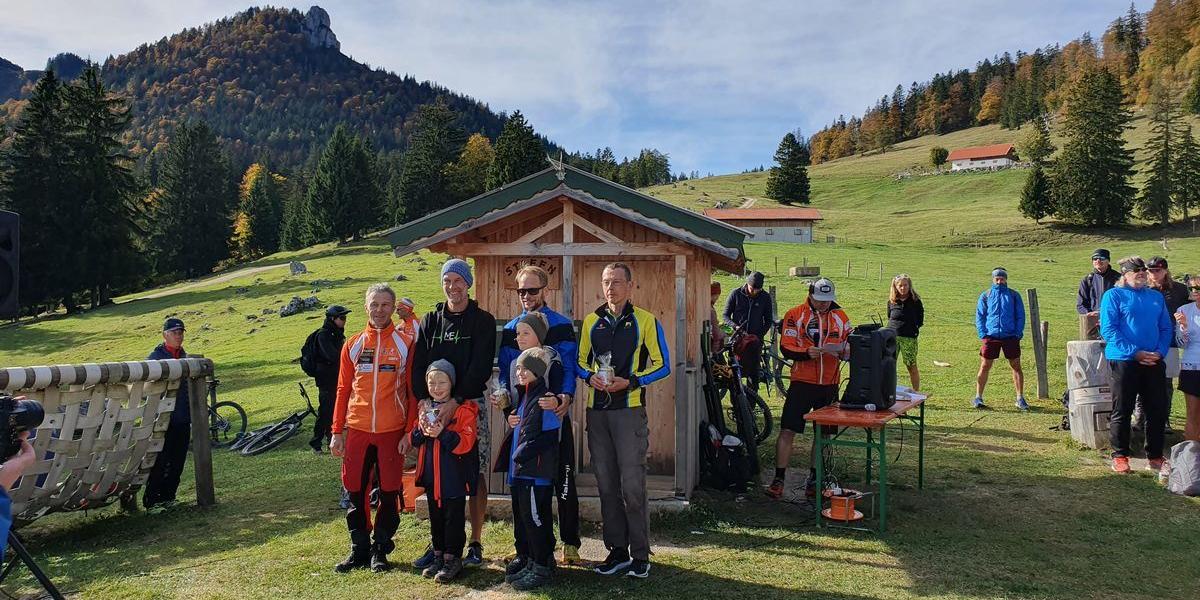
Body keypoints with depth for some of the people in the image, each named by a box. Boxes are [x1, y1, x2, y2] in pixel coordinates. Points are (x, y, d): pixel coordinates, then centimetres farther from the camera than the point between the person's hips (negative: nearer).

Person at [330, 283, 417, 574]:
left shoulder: (405, 343, 0)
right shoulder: (353, 344, 8)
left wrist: (410, 431, -7)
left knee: (389, 492, 6)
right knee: (356, 492, 8)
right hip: (357, 430, 3)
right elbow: (343, 390, 9)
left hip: (392, 431, -2)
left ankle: (380, 550, 20)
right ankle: (359, 550, 23)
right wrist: (337, 432, 5)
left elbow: (413, 390, -1)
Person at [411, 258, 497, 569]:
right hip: (435, 407, 3)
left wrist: (456, 400, -19)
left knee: (476, 475, 0)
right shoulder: (430, 321, 11)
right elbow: (418, 365, 4)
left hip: (471, 405, -3)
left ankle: (475, 543, 11)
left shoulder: (482, 320, 0)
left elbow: (481, 367, -9)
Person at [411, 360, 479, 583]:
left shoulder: (463, 409, -11)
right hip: (431, 475, 6)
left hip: (454, 475, -6)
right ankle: (438, 556, 28)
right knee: (435, 517, 16)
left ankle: (452, 559, 14)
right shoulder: (425, 407, 8)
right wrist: (421, 430, -10)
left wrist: (443, 433, -28)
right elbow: (415, 441, 11)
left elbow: (466, 442, -18)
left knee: (454, 518, 3)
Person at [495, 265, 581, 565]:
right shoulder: (510, 329, 12)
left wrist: (564, 398, -26)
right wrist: (504, 393, -12)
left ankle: (570, 544, 12)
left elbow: (569, 367, -9)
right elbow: (505, 370, 9)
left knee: (562, 479, 1)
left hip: (555, 415, -4)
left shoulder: (562, 326, -1)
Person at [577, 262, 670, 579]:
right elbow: (581, 361, 18)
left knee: (632, 484, -5)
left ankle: (640, 555, 8)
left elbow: (662, 365, 0)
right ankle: (617, 551, 19)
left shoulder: (645, 320, 0)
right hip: (597, 410, 4)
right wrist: (590, 376, -5)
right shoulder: (591, 321, 12)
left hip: (629, 409, -4)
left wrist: (630, 381, -13)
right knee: (606, 484, 8)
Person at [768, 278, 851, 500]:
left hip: (829, 384, 4)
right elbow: (785, 347, -7)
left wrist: (846, 351, -9)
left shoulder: (840, 317, 7)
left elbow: (851, 344, 14)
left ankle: (814, 479, 25)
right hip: (802, 382, -3)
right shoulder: (795, 315, -3)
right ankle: (779, 478, 2)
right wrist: (807, 353, -24)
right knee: (787, 430, -6)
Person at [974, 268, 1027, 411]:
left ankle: (1020, 399, 13)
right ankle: (978, 397, 6)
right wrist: (982, 334, -5)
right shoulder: (985, 296, 7)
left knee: (1016, 366, 4)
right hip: (991, 336, -1)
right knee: (984, 367, -1)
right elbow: (979, 316, 6)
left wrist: (1018, 333, -4)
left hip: (1010, 336, 1)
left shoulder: (1014, 296, 8)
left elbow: (1020, 316, 8)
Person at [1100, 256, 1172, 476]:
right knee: (1122, 411, 1)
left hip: (1154, 362, 5)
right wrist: (1135, 352, -16)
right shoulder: (1114, 295, -3)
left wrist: (1160, 351, -4)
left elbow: (1166, 328, 14)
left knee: (1157, 410, 8)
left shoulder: (1156, 297, 14)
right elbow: (1108, 330, -10)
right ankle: (1120, 456, 11)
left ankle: (1155, 457, 20)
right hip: (1124, 361, -5)